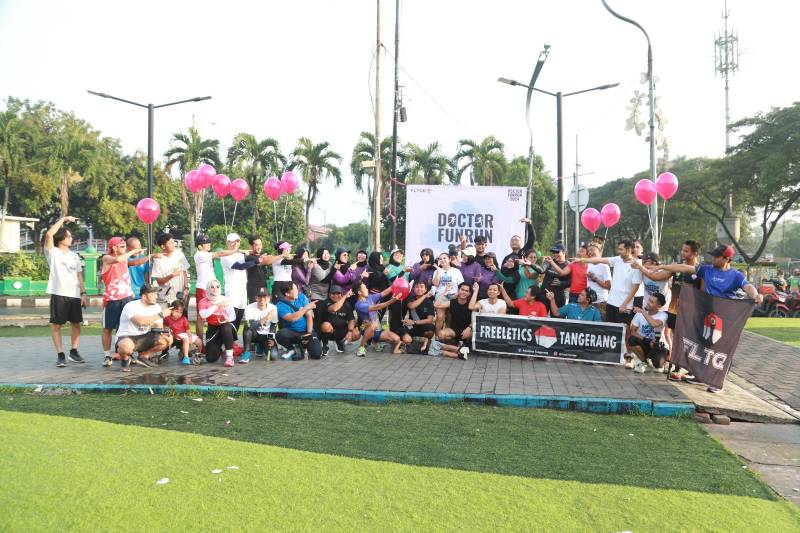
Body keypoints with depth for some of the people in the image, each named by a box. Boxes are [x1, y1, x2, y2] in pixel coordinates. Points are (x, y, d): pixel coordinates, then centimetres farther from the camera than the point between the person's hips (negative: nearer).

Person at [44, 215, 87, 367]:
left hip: (75, 294, 5)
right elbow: (49, 234, -15)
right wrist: (63, 219, -9)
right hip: (59, 294, -5)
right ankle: (60, 355, 2)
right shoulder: (52, 252, 3)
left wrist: (83, 293, 6)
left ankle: (73, 352, 17)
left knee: (76, 323, 7)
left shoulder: (74, 255, 17)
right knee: (56, 324, -2)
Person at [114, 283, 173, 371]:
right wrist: (160, 315, -33)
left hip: (144, 338, 6)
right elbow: (140, 321, -38)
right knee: (126, 346, -42)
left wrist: (165, 334, -23)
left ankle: (144, 356, 8)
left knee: (169, 340, -13)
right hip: (126, 337, -6)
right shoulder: (131, 306, -19)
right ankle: (125, 359, -2)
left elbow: (159, 327, 1)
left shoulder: (156, 307, 1)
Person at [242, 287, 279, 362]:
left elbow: (274, 325, 2)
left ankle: (260, 346, 17)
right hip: (254, 334, -3)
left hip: (266, 336, 3)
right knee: (248, 328, -36)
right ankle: (246, 353, -20)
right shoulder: (249, 308, -19)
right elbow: (250, 326, -32)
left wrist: (272, 339, -10)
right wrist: (265, 318, -41)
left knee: (273, 355, -19)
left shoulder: (273, 308, -11)